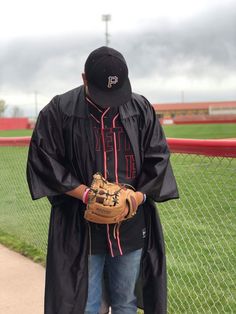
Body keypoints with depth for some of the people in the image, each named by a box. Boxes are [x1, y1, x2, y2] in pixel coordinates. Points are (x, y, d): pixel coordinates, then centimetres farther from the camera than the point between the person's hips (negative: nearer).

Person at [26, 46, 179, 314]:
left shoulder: (141, 109, 3)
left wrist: (140, 195, -12)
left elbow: (157, 157, 6)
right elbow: (43, 160, -5)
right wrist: (85, 193, -16)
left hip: (132, 226, 3)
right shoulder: (58, 111, -5)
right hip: (80, 228, -2)